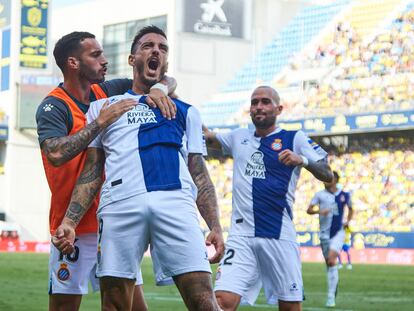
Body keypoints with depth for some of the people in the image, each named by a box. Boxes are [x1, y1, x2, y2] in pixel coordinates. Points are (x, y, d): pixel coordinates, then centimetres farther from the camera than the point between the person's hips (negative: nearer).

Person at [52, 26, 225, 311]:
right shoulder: (103, 107, 26)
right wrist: (70, 222, 5)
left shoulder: (186, 112, 29)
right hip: (121, 203, 0)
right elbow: (92, 173, 19)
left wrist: (215, 226, 7)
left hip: (176, 202, 1)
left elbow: (199, 174, 21)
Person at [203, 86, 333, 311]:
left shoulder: (294, 139, 5)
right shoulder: (239, 137, 17)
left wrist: (303, 160, -24)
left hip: (280, 236, -2)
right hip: (241, 236, 2)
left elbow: (327, 175, -3)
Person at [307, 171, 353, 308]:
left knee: (331, 260, -19)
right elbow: (309, 210, -1)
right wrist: (319, 211, -20)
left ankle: (331, 296, -17)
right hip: (324, 233, 2)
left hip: (338, 232, -2)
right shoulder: (320, 195, 2)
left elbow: (350, 209, 22)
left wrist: (348, 221, 5)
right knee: (329, 264, 7)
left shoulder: (344, 195, 4)